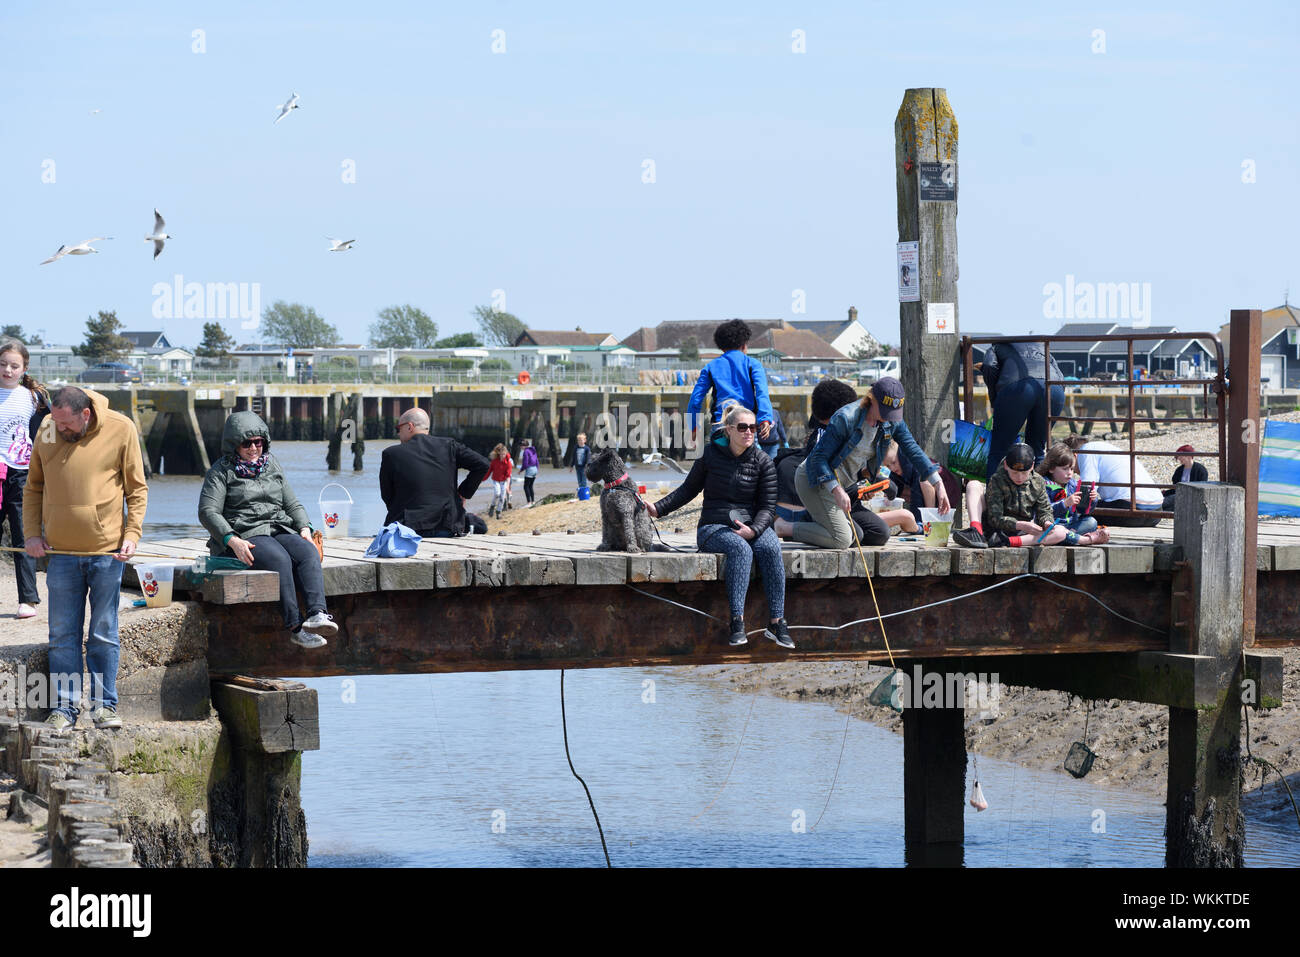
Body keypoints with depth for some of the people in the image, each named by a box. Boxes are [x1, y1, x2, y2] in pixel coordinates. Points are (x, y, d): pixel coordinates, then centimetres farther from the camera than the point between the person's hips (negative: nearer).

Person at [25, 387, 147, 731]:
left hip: (107, 551, -2)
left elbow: (137, 488, 1)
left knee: (104, 635, 5)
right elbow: (33, 488, 12)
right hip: (61, 552, 2)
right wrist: (32, 533, 2)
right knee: (63, 635, 3)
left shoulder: (121, 430, -6)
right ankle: (65, 708, 9)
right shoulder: (46, 434, 0)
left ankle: (104, 705, 13)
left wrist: (132, 533, -9)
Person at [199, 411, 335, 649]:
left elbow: (292, 504, 24)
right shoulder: (221, 471, 4)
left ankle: (317, 613, -48)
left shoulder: (272, 466, 21)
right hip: (244, 536, -5)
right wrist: (232, 540, -22)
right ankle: (295, 627, -42)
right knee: (279, 559, -35)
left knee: (308, 552, -28)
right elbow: (208, 512, -6)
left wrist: (304, 528, 2)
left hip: (279, 530, 5)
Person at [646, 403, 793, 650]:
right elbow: (688, 489, 13)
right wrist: (658, 509, 3)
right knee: (741, 549, -35)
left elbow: (767, 506, 2)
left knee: (771, 549, -32)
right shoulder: (711, 454, 3)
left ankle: (776, 622, -32)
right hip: (714, 527, -2)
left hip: (753, 525, 2)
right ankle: (737, 622, -43)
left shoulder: (762, 462, 4)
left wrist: (753, 530, -18)